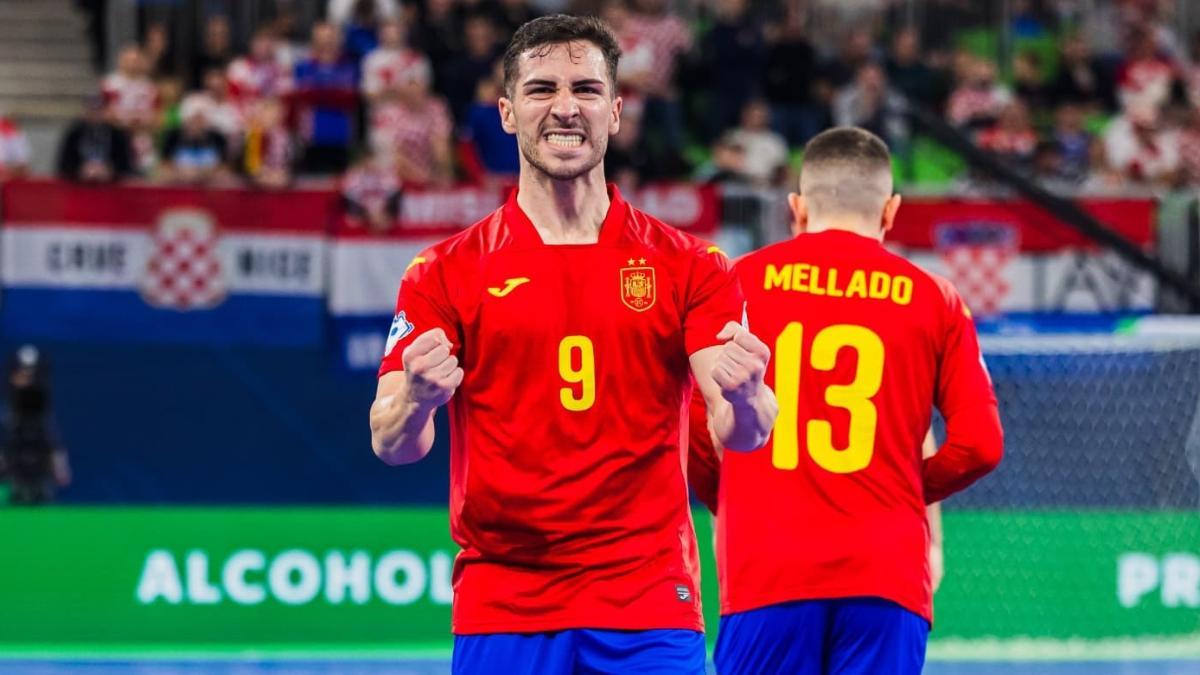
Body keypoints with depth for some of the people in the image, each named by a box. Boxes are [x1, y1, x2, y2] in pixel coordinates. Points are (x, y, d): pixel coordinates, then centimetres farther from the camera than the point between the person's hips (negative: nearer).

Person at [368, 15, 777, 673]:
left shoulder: (687, 267, 5)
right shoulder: (446, 272, 4)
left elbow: (740, 433, -4)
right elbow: (391, 444, -4)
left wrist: (742, 398, -28)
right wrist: (416, 401, -27)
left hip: (649, 611, 0)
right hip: (501, 611, 0)